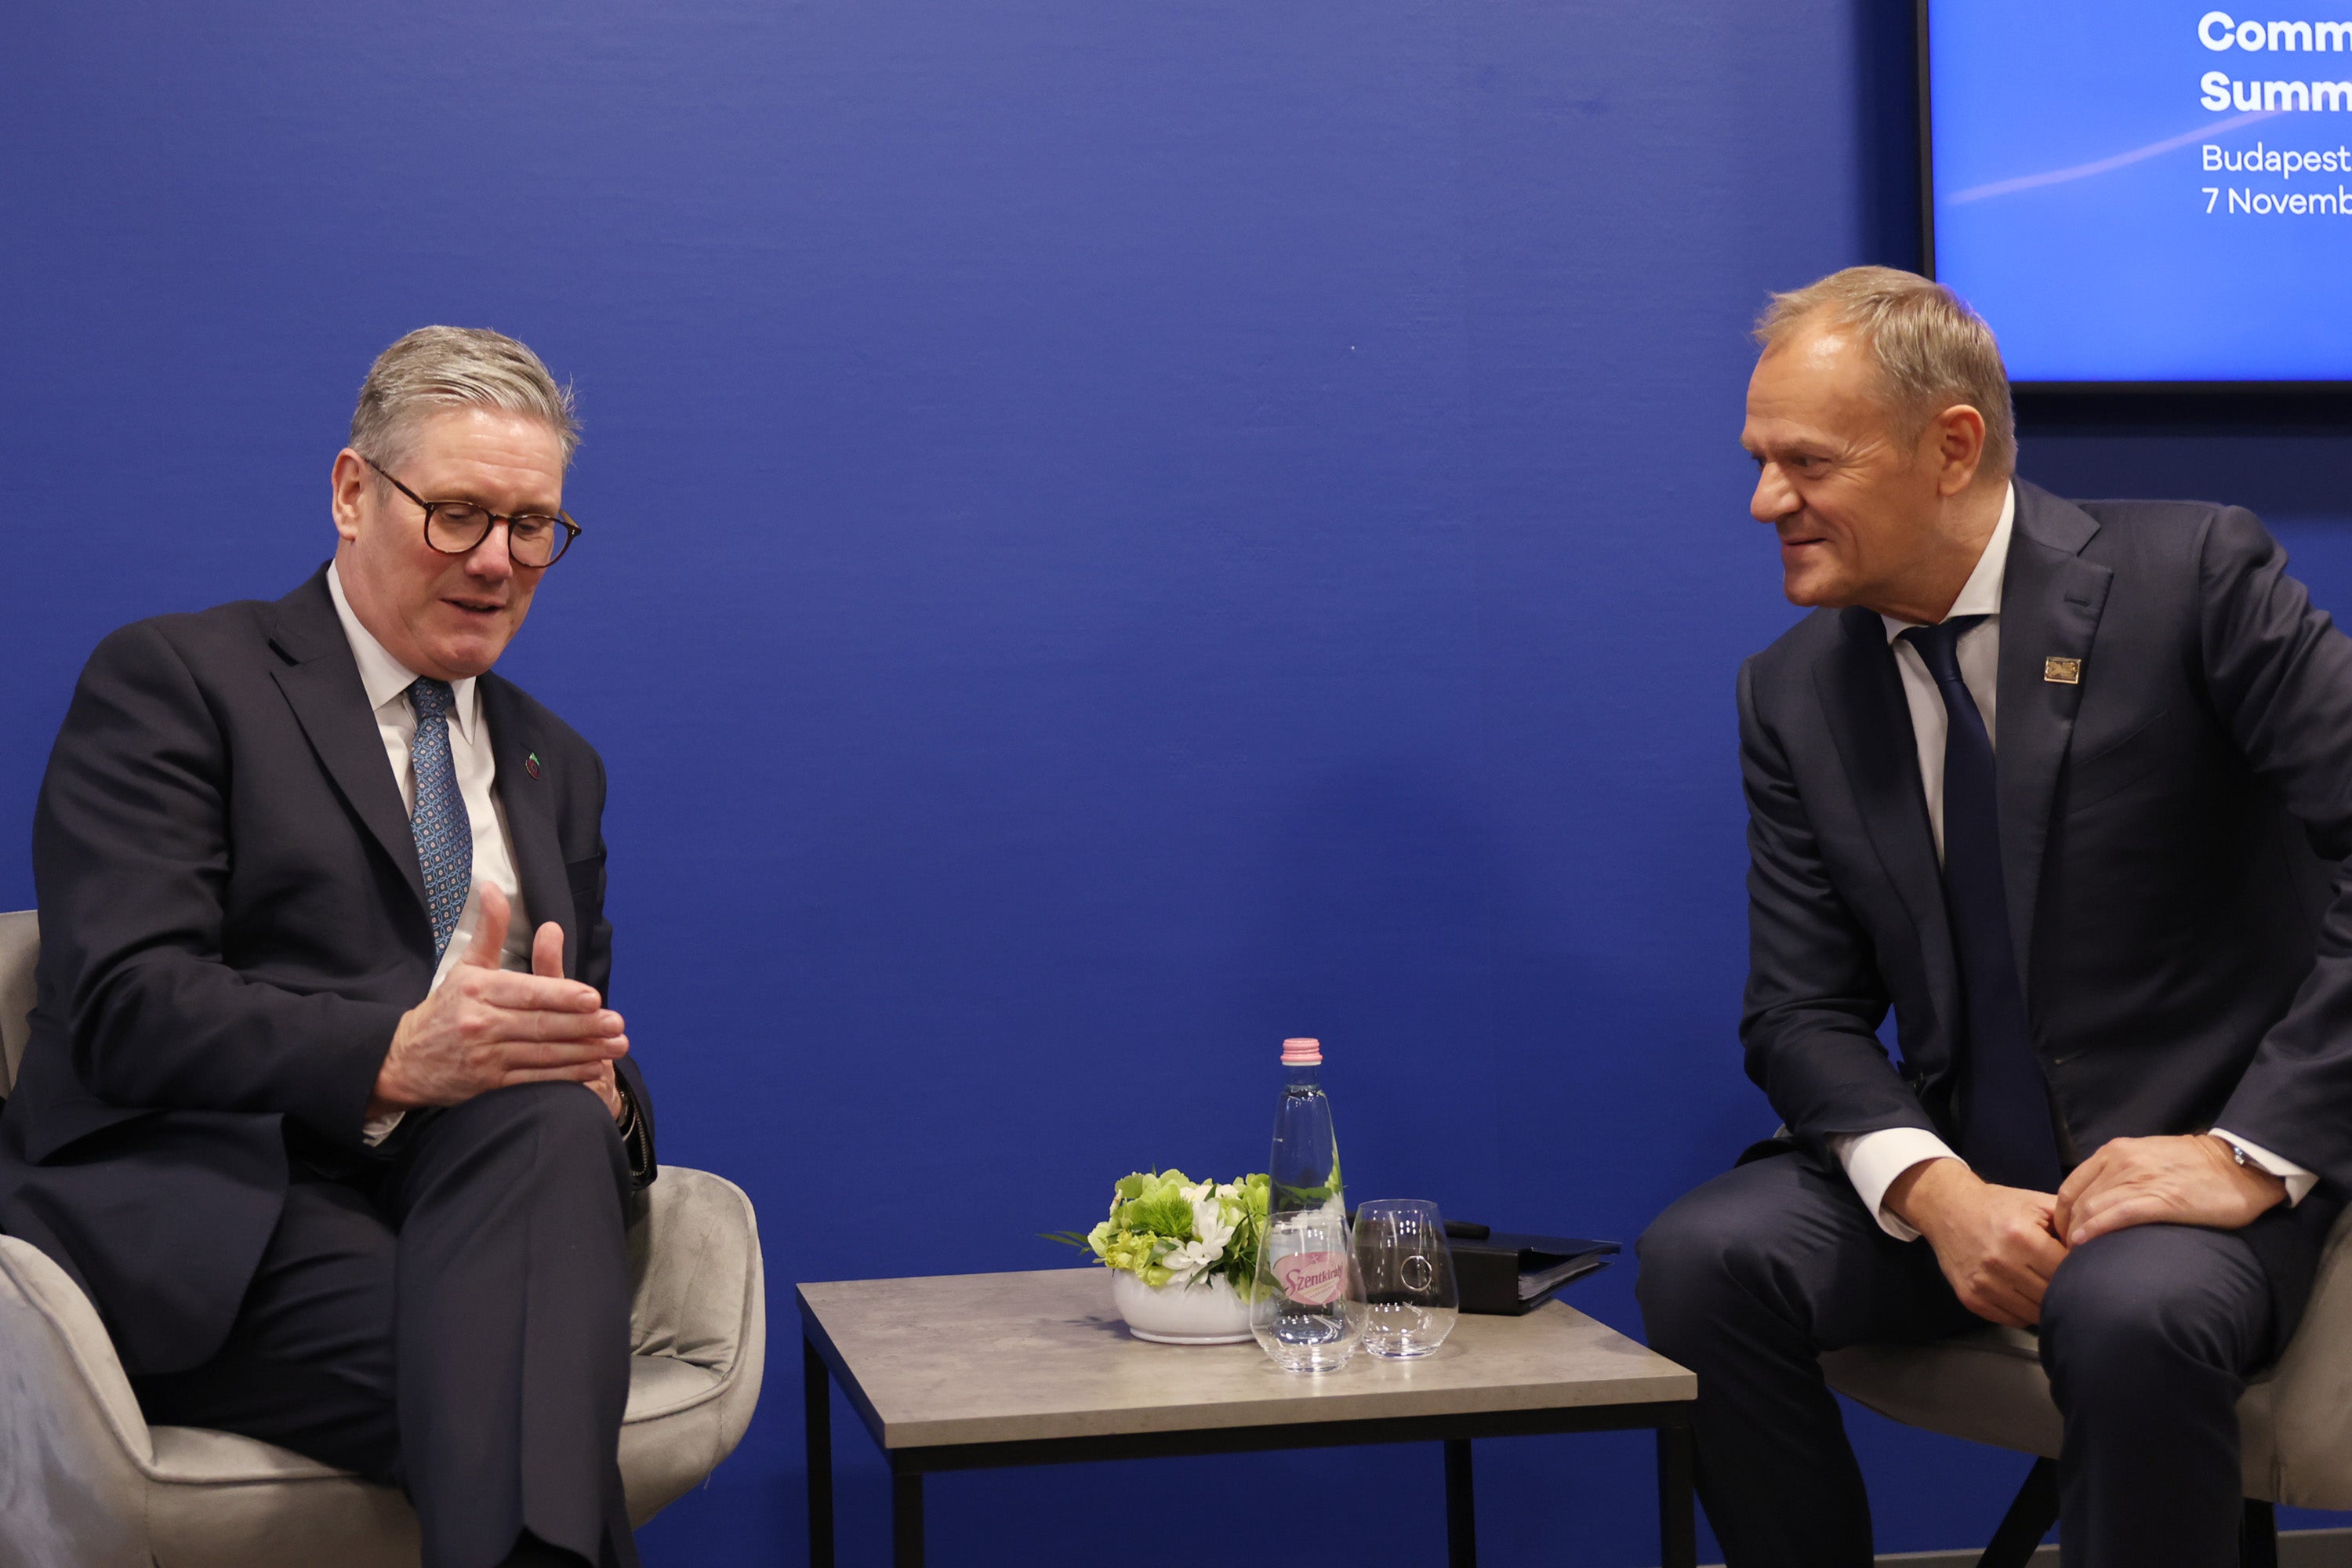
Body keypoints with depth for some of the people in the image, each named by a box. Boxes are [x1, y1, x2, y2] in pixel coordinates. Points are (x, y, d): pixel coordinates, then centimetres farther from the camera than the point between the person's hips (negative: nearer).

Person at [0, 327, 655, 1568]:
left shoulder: (556, 768, 26)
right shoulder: (171, 679, 6)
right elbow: (123, 1003, -8)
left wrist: (597, 1088, -6)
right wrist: (394, 1055, -24)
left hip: (472, 1207, 6)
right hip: (205, 1223, -5)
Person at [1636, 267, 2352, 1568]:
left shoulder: (2191, 578, -9)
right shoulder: (1791, 695, 5)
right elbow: (1803, 1011, 3)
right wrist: (1936, 1192, -17)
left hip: (2189, 1156, -4)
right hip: (1959, 1168, 4)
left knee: (2132, 1314, -36)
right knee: (1702, 1260, -21)